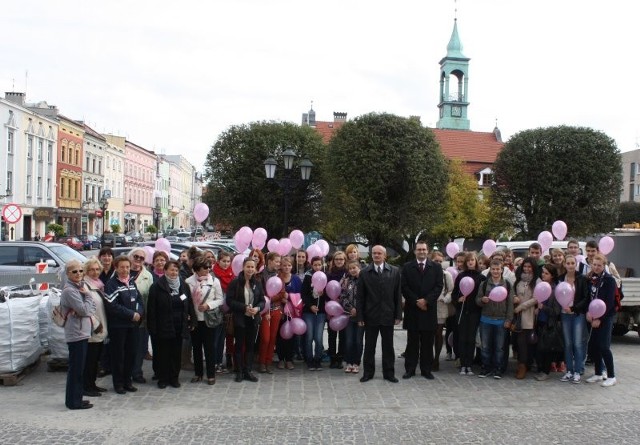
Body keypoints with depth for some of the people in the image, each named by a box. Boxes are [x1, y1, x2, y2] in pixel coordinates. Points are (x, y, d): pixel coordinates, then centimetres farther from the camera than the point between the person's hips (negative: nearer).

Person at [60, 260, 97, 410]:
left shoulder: (80, 287, 14)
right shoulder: (69, 290, -13)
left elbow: (92, 308, 10)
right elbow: (84, 310, -19)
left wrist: (83, 312, -10)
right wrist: (88, 296, -4)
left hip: (83, 332, 9)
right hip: (76, 334, -9)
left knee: (79, 368, 14)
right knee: (76, 368, -4)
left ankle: (76, 399, 22)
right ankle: (74, 401, 3)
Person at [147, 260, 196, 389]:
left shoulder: (184, 286, 7)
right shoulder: (157, 287, -6)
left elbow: (189, 305, 11)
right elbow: (151, 308, -7)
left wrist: (191, 322, 5)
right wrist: (152, 327, -11)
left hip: (179, 326, 4)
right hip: (163, 326, -4)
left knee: (176, 353, 9)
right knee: (163, 353, 5)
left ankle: (174, 378, 20)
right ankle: (162, 378, 16)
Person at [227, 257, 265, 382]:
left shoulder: (258, 282, 4)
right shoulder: (235, 282, -7)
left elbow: (262, 300, 8)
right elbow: (229, 301, -10)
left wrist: (257, 308, -13)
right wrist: (244, 307, -18)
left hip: (253, 319, 3)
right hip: (239, 319, -3)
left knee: (250, 345, 8)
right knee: (239, 345, 5)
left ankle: (248, 371, 16)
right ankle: (239, 371, 14)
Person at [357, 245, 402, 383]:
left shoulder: (394, 271, 2)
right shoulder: (365, 273, 1)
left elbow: (398, 295, 1)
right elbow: (360, 297, 1)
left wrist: (398, 315, -2)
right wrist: (360, 316, -4)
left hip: (388, 315, 0)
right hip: (370, 315, 0)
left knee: (388, 346, 8)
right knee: (369, 346, 8)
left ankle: (389, 372, 19)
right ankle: (368, 372, 18)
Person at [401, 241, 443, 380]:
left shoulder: (436, 267, 6)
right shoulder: (407, 267, 4)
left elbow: (439, 286, -1)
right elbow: (404, 288, -1)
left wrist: (426, 300, -13)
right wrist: (416, 301, -11)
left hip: (429, 309, 1)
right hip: (412, 309, 0)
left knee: (428, 342, 5)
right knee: (412, 342, 5)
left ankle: (426, 370, 13)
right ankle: (410, 369, 10)